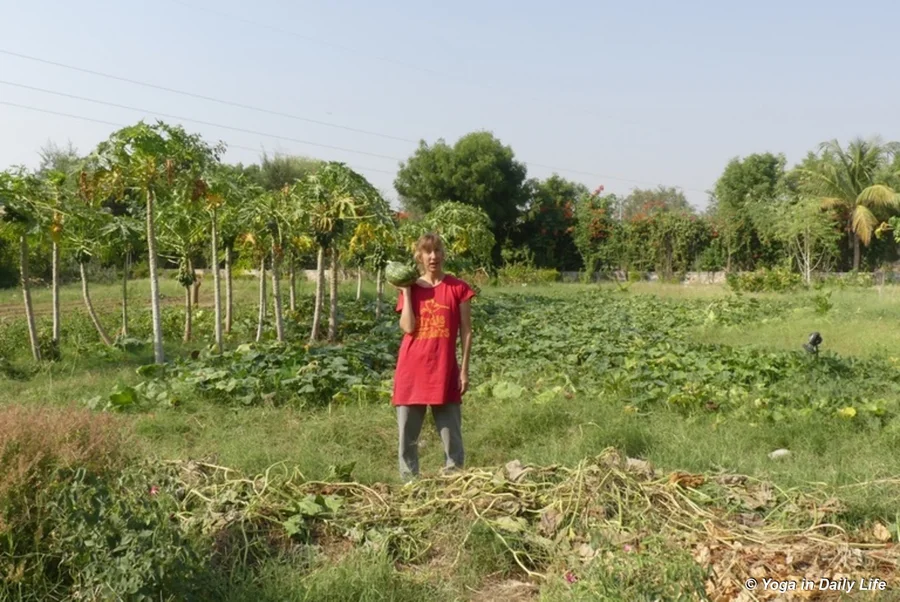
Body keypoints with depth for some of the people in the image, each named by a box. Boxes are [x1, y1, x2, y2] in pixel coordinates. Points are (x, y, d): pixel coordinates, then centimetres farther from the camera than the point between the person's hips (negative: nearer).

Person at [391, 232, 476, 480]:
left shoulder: (458, 287, 2)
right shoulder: (410, 288, 7)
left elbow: (466, 331, 2)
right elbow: (408, 328, -8)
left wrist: (464, 369, -3)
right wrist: (406, 291, -5)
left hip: (445, 371, -2)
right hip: (412, 370, 2)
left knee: (451, 436, 3)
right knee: (407, 435, 7)